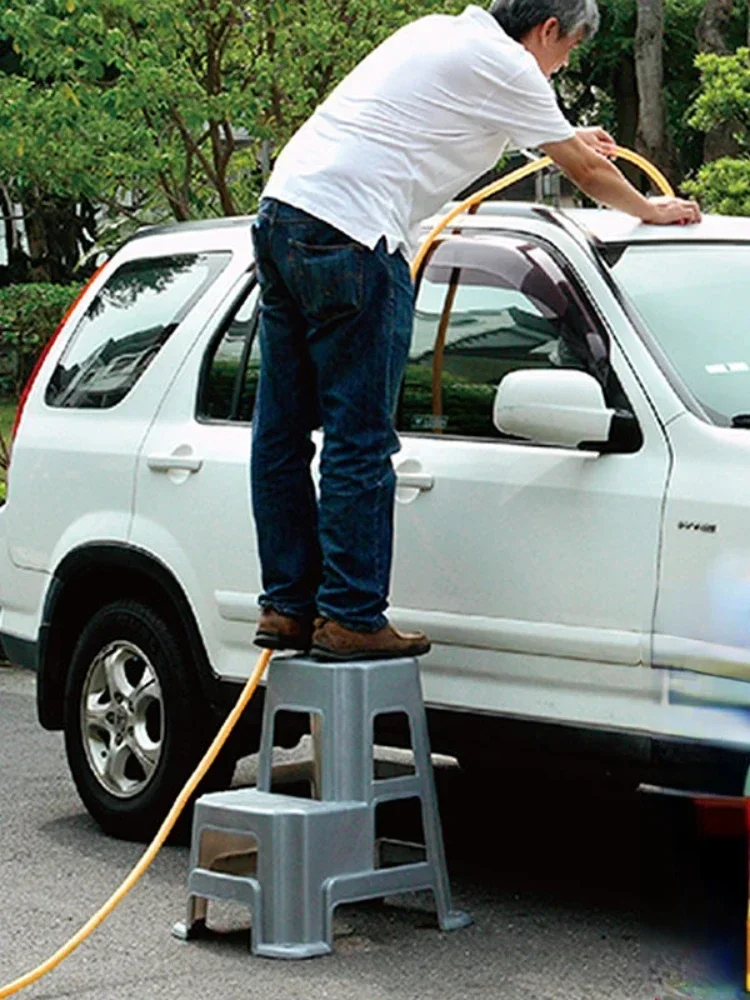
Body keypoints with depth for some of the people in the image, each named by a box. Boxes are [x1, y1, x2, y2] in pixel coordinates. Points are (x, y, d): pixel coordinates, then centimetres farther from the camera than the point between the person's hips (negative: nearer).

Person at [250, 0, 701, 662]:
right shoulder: (504, 64, -1)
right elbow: (586, 171, 10)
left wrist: (570, 139, 56)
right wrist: (653, 210, 27)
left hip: (282, 211, 10)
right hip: (349, 232, -9)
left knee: (283, 432, 10)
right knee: (360, 441, -5)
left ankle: (286, 608, 14)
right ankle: (351, 619, -3)